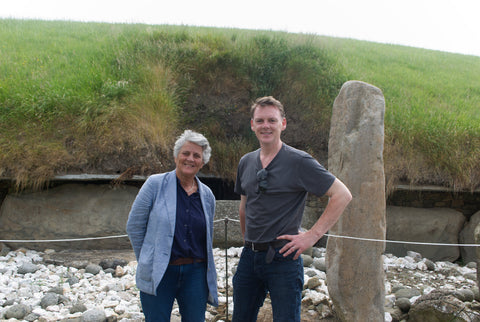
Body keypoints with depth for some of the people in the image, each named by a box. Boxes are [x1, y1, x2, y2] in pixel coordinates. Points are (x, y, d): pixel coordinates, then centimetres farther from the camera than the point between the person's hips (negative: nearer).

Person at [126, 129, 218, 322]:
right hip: (158, 275, -3)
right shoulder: (155, 184, -3)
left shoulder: (207, 195, 9)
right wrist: (148, 261, 4)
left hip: (195, 274, 4)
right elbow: (134, 227, 0)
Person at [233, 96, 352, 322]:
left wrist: (312, 235, -14)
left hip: (283, 258, -5)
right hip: (249, 256, 6)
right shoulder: (246, 163, 9)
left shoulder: (299, 161, -10)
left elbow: (342, 195, -11)